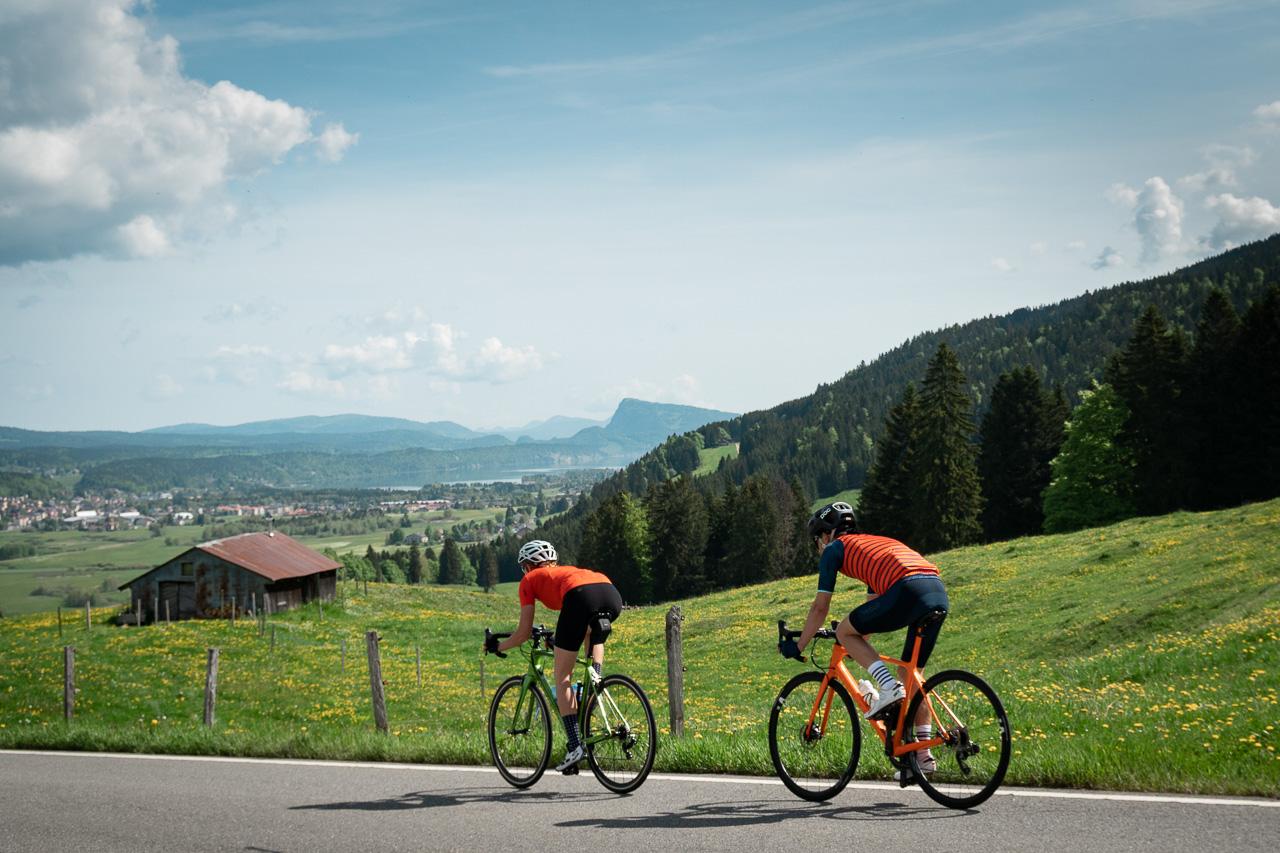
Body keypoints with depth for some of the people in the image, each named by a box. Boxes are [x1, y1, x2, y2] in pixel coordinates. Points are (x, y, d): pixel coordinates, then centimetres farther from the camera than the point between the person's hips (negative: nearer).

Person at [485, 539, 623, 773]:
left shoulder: (529, 580, 27)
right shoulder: (567, 571, 42)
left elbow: (524, 633, 26)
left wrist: (498, 646, 42)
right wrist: (557, 637, 69)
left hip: (581, 596, -5)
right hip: (612, 594, 5)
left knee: (561, 678, 9)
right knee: (593, 632, 42)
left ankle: (575, 746, -1)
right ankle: (596, 674, 13)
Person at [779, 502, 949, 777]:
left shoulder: (834, 549, 17)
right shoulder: (874, 544, 38)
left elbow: (820, 607, 18)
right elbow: (873, 606, 45)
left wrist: (798, 646, 29)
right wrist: (859, 644, 55)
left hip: (907, 590, -8)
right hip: (940, 593, 8)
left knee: (844, 631, 12)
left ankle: (889, 687, -4)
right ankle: (923, 754, 16)